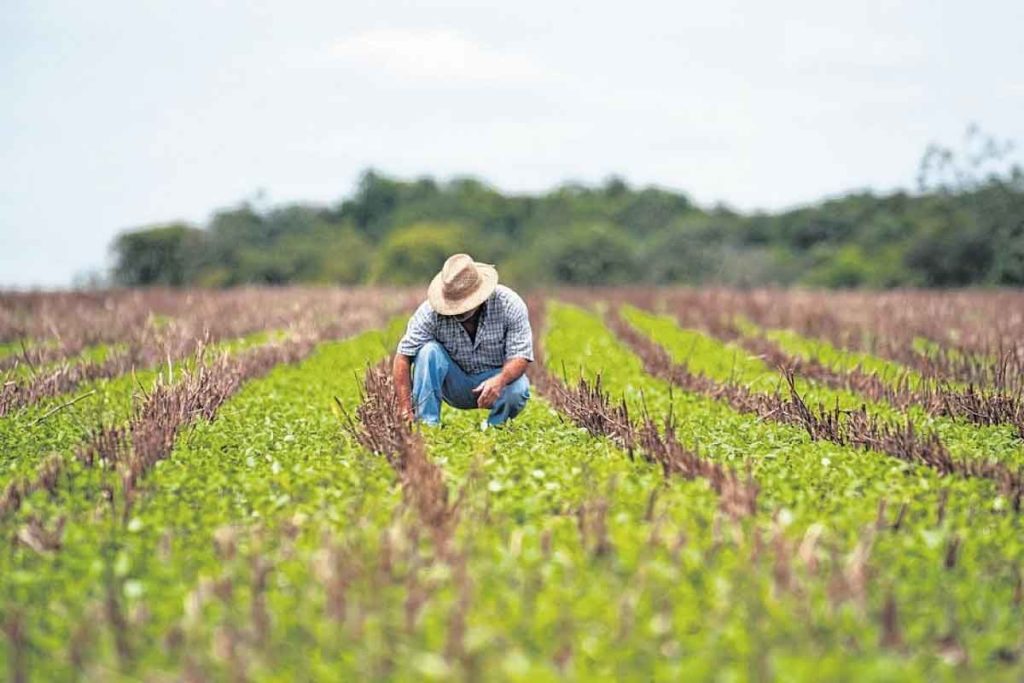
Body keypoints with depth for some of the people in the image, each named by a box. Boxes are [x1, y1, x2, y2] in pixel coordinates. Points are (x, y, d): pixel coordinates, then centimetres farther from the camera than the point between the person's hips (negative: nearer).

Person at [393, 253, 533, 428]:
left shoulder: (509, 304, -21)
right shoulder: (431, 311, -21)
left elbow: (520, 356, -23)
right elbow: (403, 357, -22)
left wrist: (500, 380, -45)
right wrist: (406, 411, -32)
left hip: (495, 379, 0)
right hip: (455, 385, 0)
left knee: (518, 390, -33)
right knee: (428, 351, -27)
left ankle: (493, 426, -2)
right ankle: (426, 424, -23)